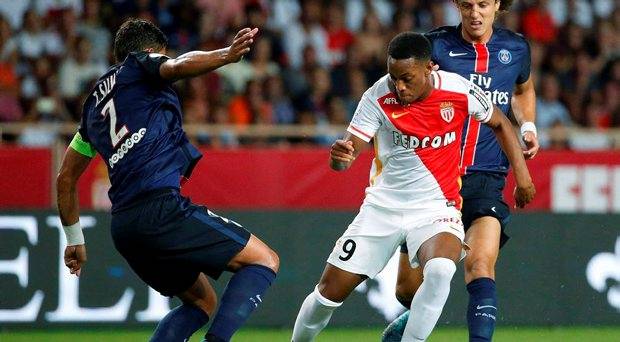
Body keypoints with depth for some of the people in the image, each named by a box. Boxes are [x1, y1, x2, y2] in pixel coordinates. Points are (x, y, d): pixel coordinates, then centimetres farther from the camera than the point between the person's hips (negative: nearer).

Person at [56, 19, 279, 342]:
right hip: (160, 207, -8)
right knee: (264, 260, -3)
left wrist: (74, 240, 40)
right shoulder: (138, 65, 10)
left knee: (201, 302, 21)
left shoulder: (95, 104, 28)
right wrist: (227, 55, -32)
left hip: (123, 224, 8)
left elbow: (66, 178, 32)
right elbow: (179, 65, -15)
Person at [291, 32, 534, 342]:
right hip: (382, 207, 1)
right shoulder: (378, 97, -14)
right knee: (330, 290, 0)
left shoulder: (458, 90, -12)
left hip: (437, 208, -1)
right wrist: (340, 156, -42)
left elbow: (499, 123, 7)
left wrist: (521, 174, 5)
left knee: (440, 270, -33)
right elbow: (350, 148, -18)